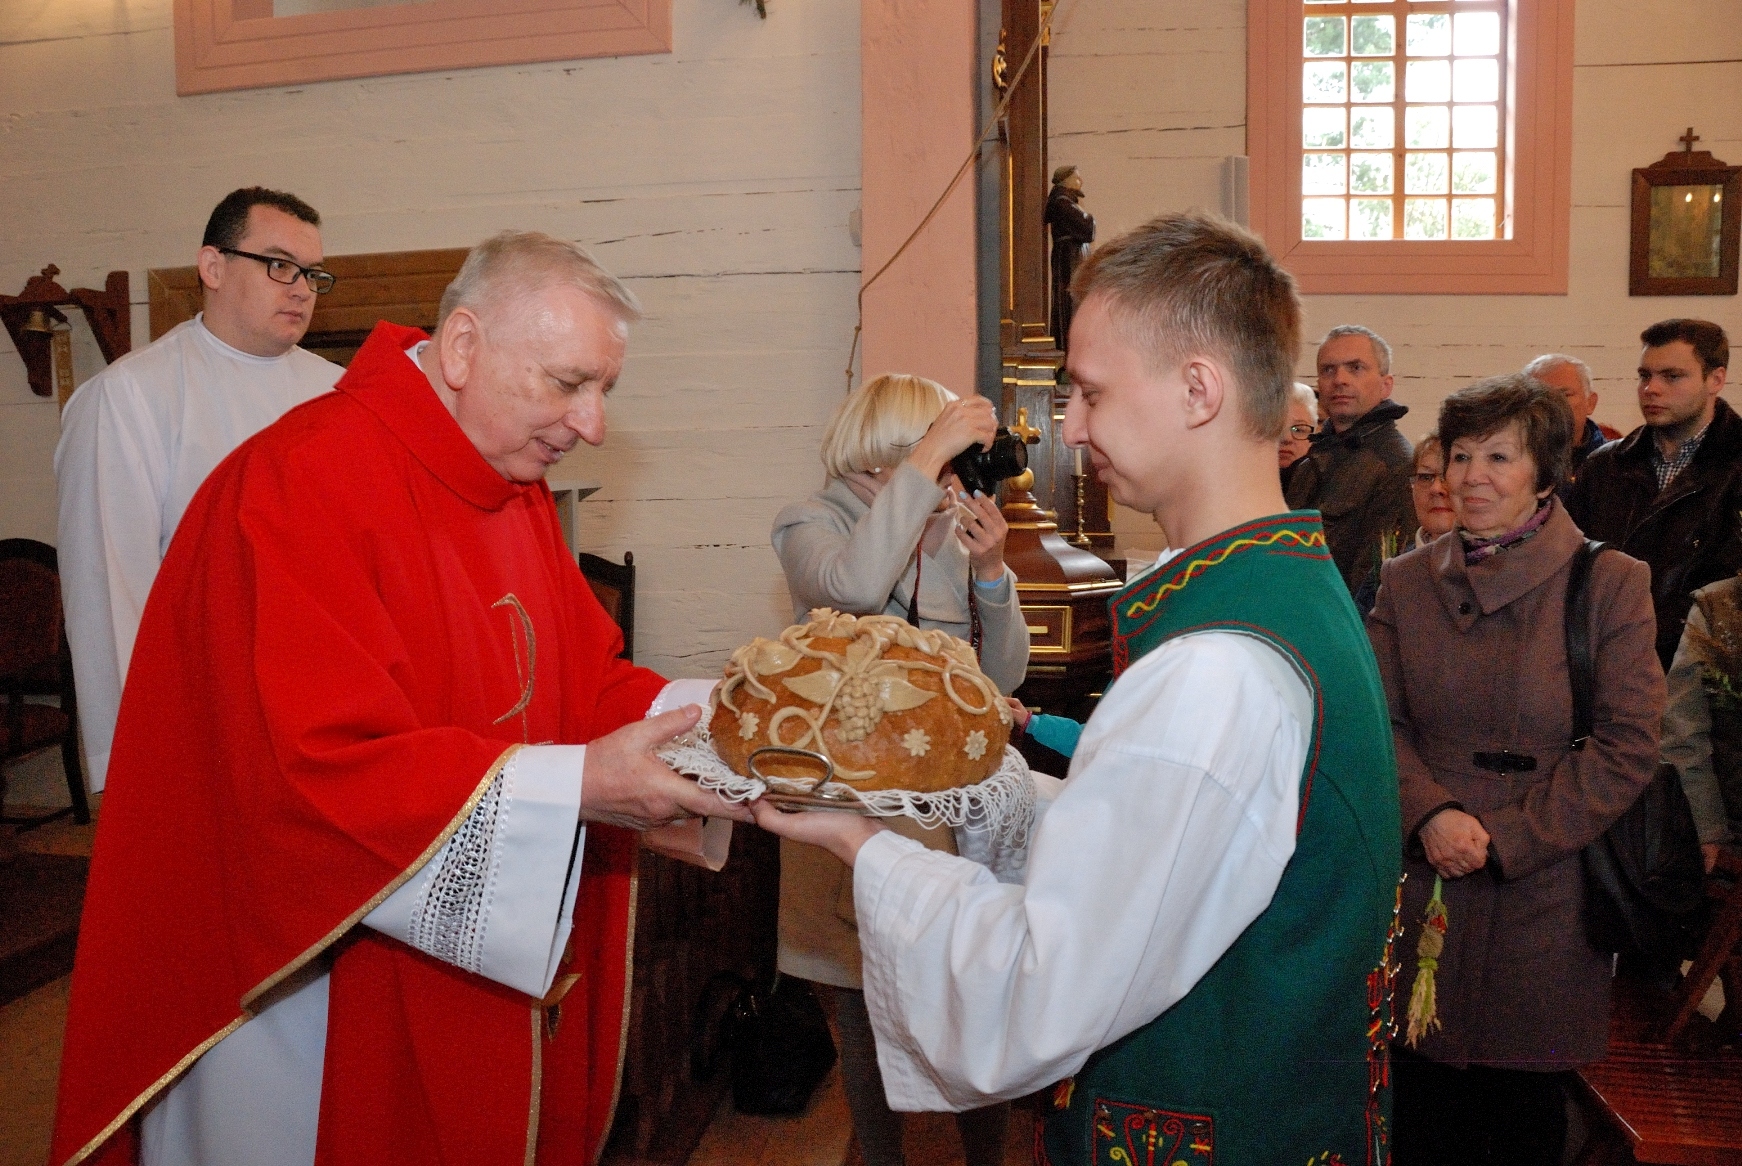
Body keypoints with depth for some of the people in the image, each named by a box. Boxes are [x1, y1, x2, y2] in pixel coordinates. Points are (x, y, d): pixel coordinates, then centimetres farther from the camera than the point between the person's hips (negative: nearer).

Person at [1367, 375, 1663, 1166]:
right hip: (1422, 894, 2)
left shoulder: (1611, 582, -4)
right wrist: (1430, 813, -15)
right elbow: (1381, 722, 2)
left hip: (1544, 904, -2)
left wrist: (1503, 836, -13)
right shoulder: (1406, 581, 5)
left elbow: (1628, 748, -8)